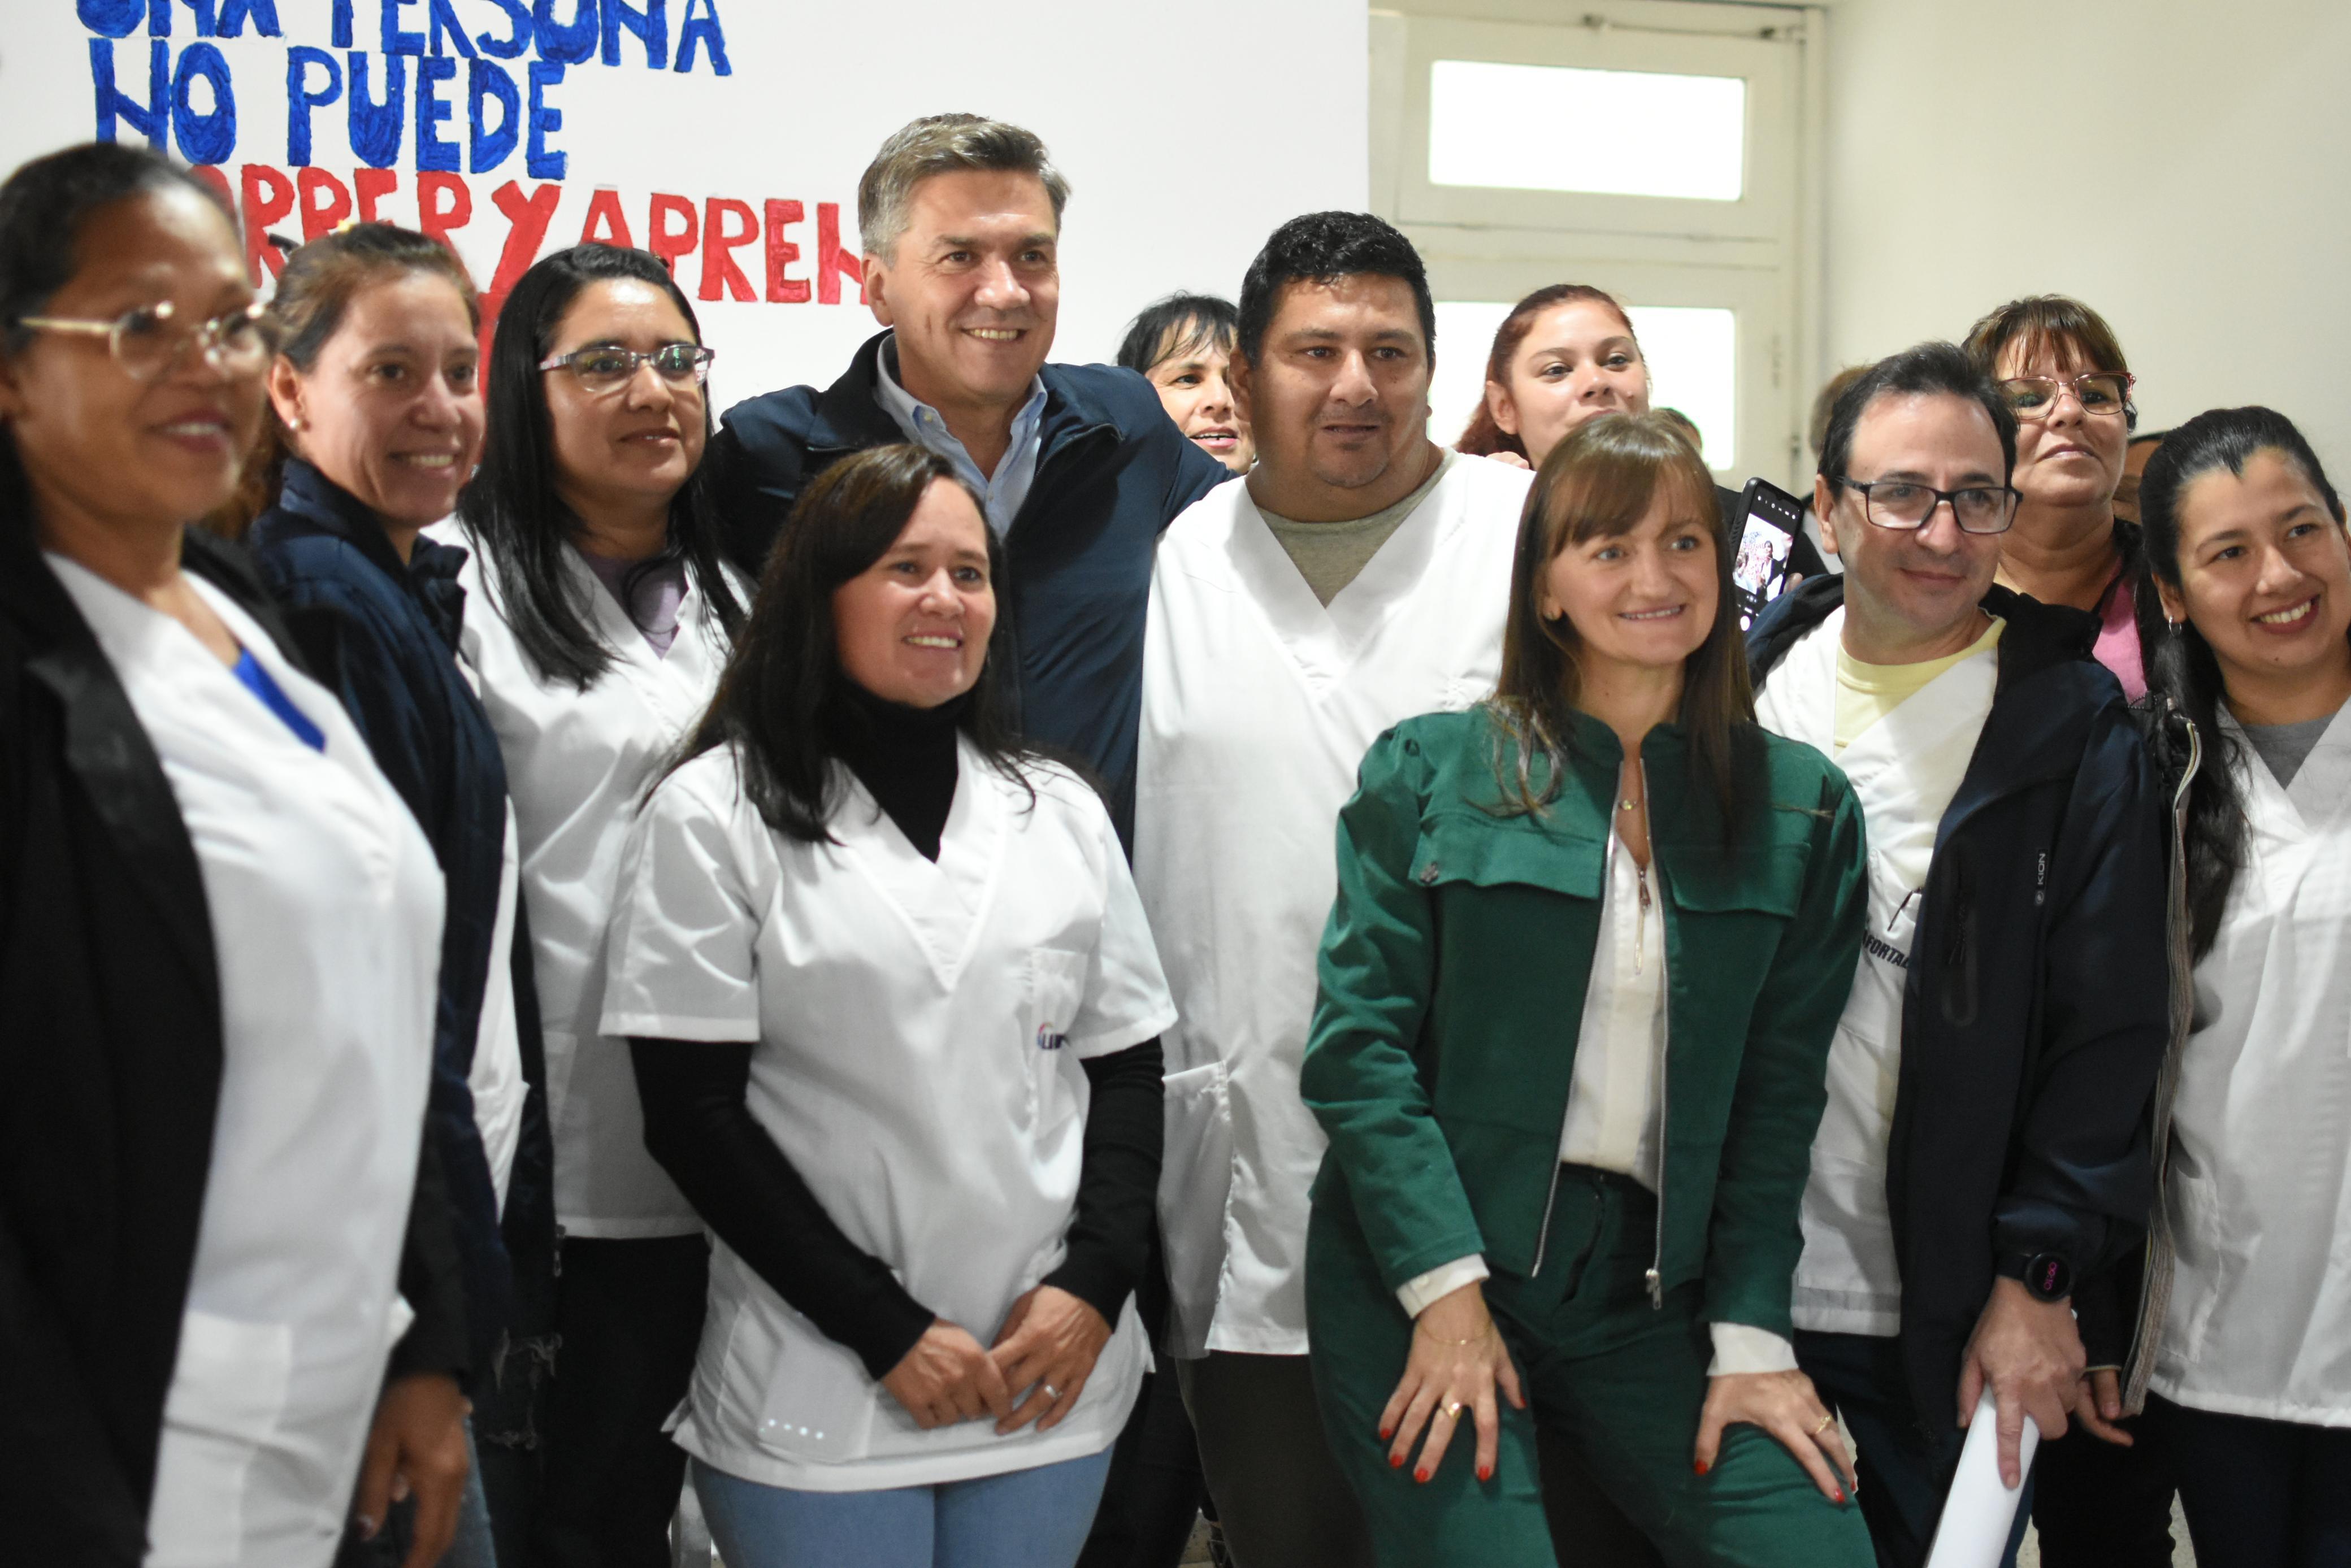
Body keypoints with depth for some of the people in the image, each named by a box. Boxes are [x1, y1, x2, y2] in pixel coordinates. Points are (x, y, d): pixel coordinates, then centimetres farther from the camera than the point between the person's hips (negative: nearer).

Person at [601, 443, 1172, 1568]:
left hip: (1055, 1377, 4)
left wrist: (1095, 1280, -7)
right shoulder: (714, 816, -3)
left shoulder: (1062, 811, 9)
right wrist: (886, 1329, -12)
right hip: (819, 1393, -3)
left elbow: (1126, 1069, 9)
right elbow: (692, 1113, -8)